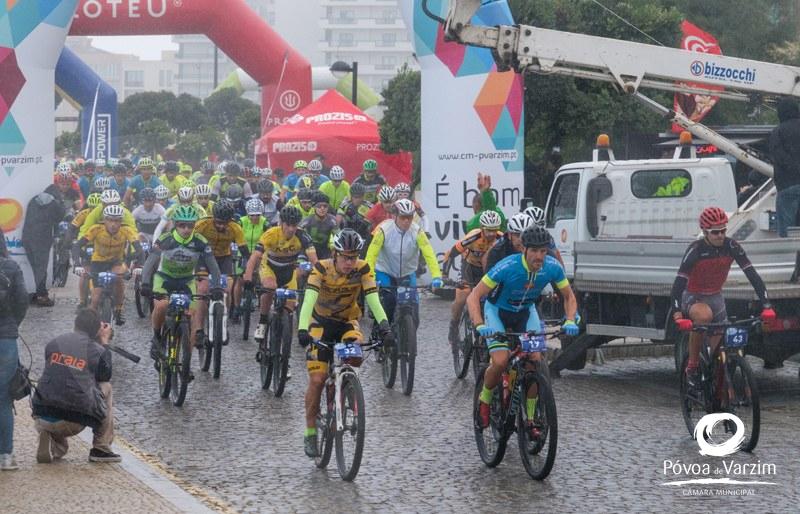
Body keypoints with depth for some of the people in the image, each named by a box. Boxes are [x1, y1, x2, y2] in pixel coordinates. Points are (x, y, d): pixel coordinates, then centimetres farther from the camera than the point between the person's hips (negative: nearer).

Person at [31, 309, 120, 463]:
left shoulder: (53, 343, 9)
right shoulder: (97, 350, -2)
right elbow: (105, 376, 18)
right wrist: (104, 343, 23)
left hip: (43, 417, 4)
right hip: (75, 422, -4)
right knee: (105, 387, 24)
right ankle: (101, 449, 21)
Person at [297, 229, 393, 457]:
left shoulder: (362, 270, -18)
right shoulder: (321, 269, -24)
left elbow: (373, 300, -27)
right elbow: (309, 300, -35)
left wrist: (384, 327, -44)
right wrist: (302, 329, -50)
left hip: (347, 321, 1)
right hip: (322, 322, -1)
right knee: (317, 379, -11)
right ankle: (310, 432, 5)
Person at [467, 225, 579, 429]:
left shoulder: (552, 267, -23)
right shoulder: (507, 267, -34)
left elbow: (569, 297, -7)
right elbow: (474, 297, -30)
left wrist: (570, 321, -26)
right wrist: (479, 325, -45)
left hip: (526, 312, 3)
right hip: (497, 311, -3)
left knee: (536, 360, -14)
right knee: (501, 361, -22)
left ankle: (530, 418, 0)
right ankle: (484, 400, 7)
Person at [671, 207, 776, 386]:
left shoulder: (731, 247, -14)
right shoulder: (695, 250, -24)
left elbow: (752, 275, -16)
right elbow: (679, 283, -30)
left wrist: (766, 306, -26)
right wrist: (677, 316, -43)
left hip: (715, 297, 4)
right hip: (692, 297, -4)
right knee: (704, 315, -37)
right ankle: (692, 366, -23)